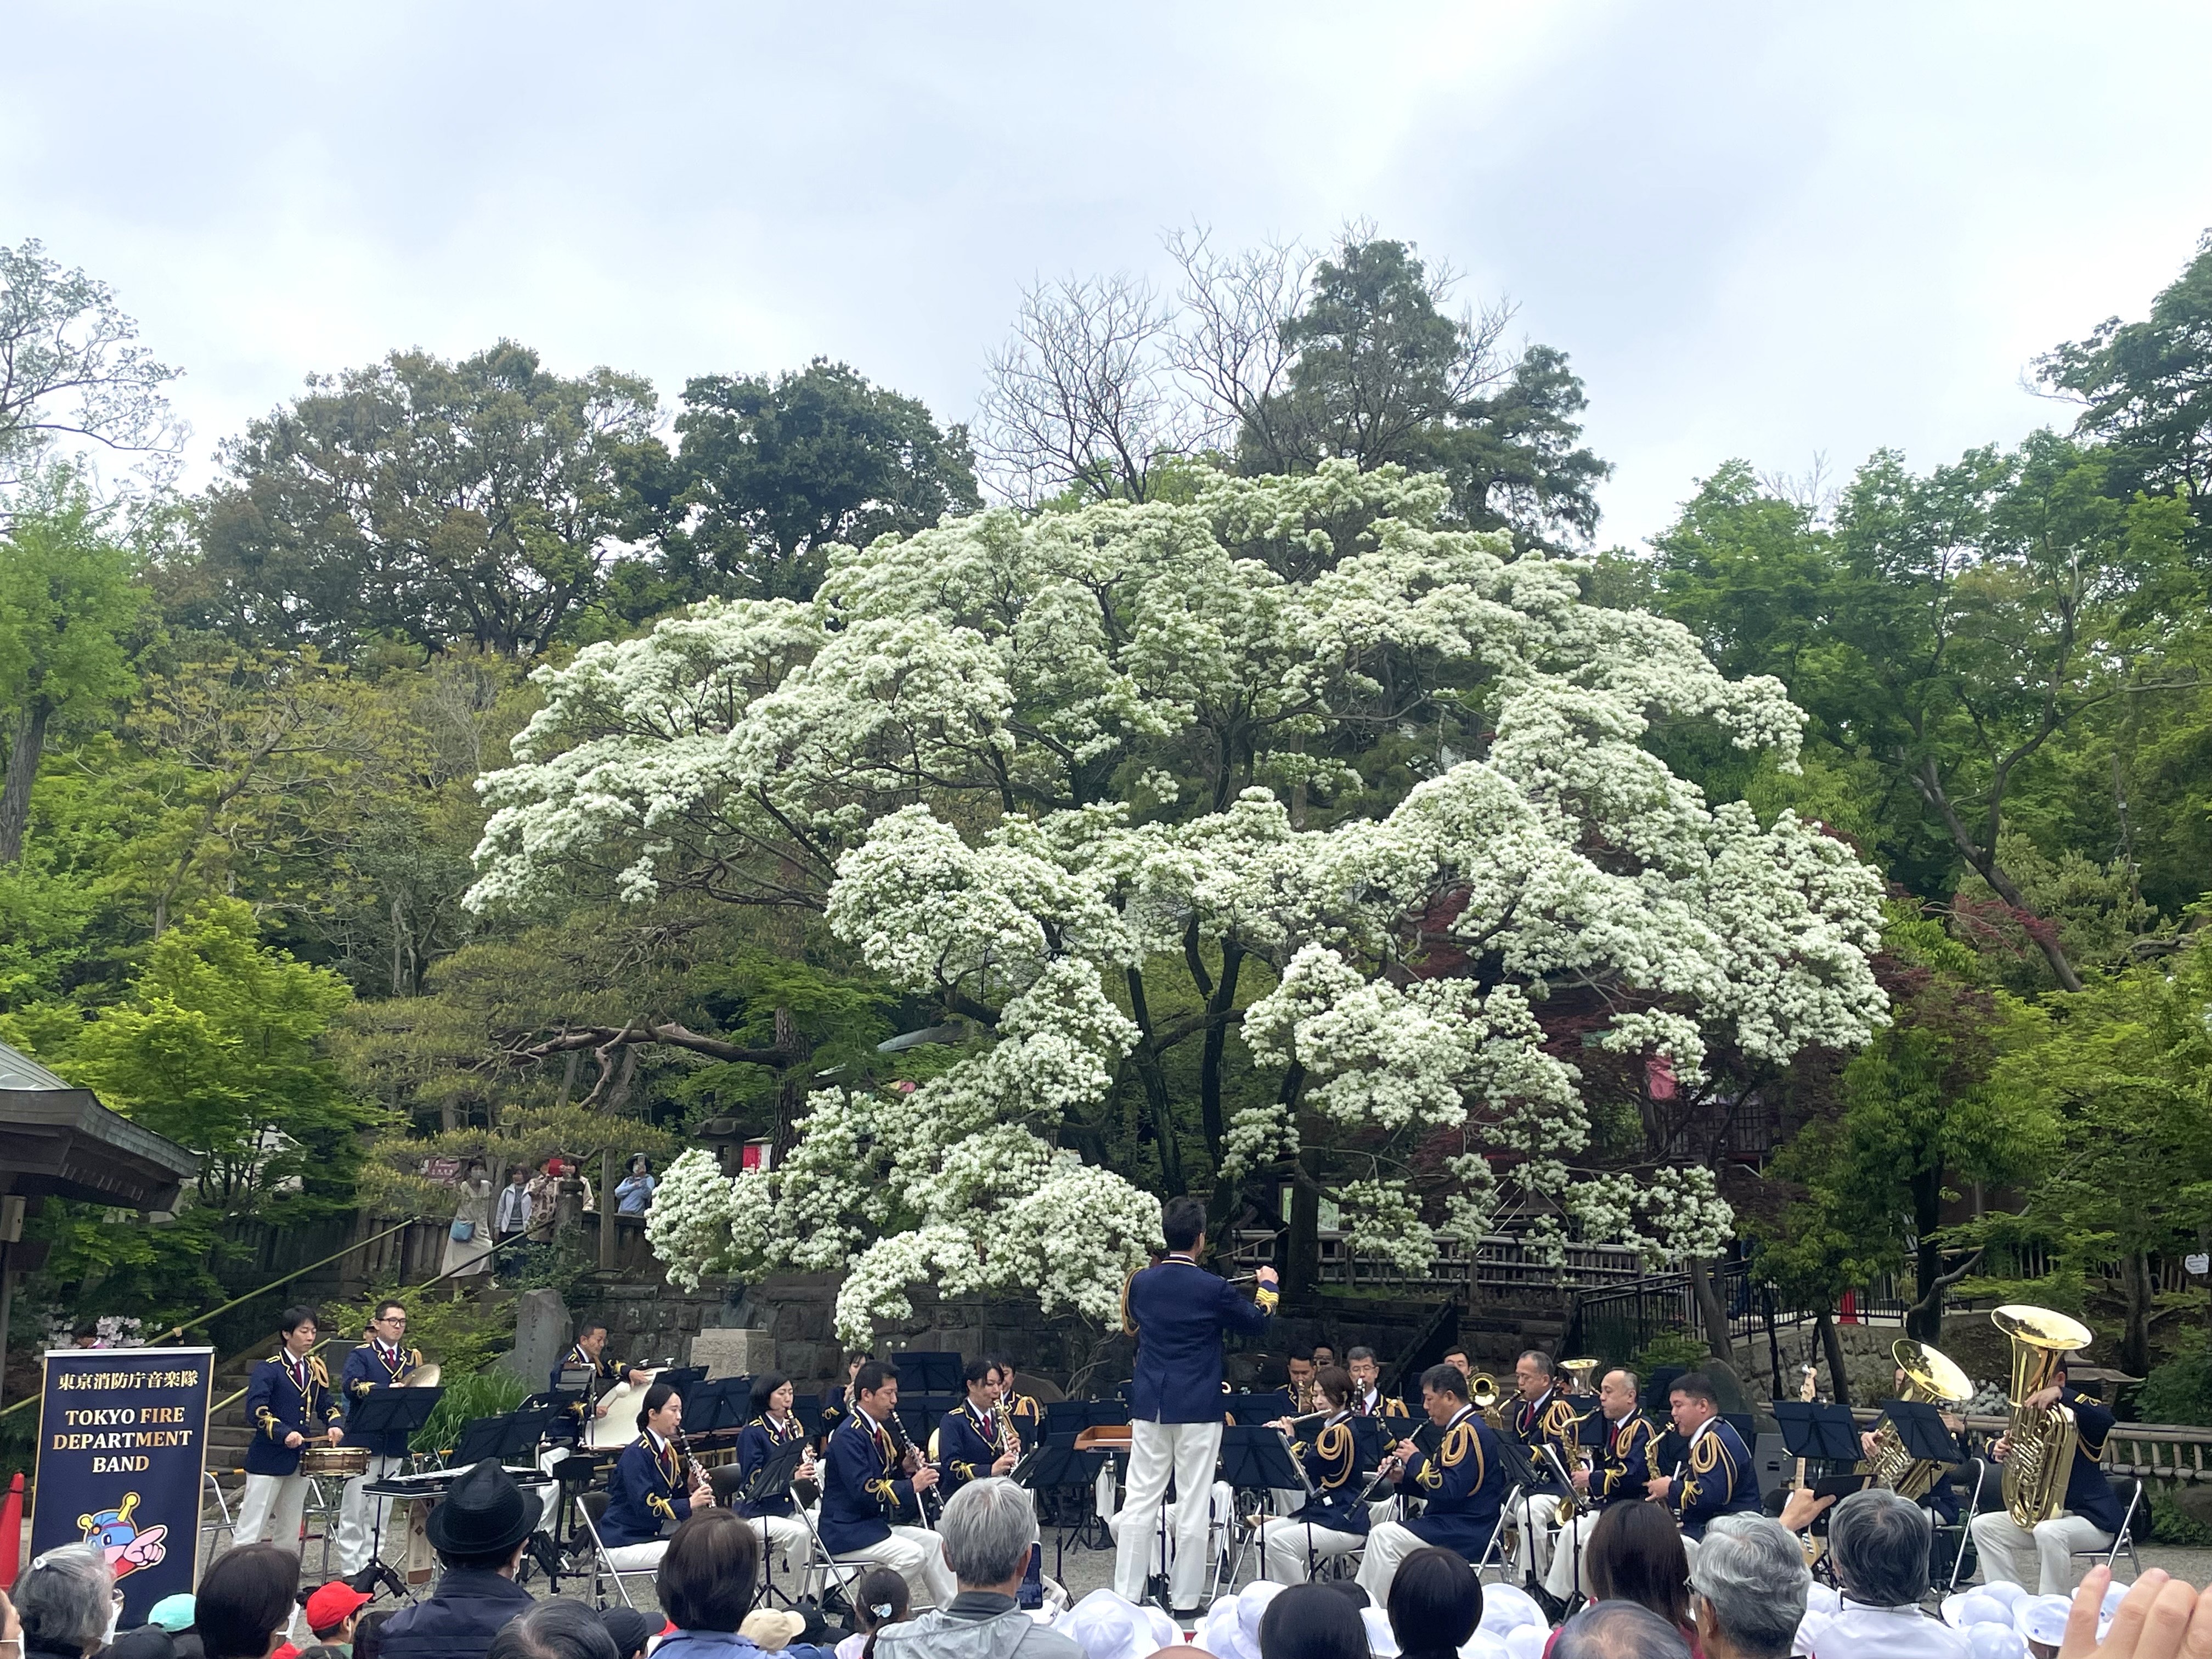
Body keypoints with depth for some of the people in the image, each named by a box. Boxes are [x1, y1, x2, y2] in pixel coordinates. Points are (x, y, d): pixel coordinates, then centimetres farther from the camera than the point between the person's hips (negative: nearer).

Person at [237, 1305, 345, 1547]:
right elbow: (255, 1410, -19)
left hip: (301, 1460, 6)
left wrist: (334, 1425, -6)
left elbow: (326, 1404, 15)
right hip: (268, 1460, -6)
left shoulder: (316, 1368, 10)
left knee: (290, 1532, 11)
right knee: (251, 1531, -4)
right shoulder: (268, 1369, -9)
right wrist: (284, 1433, -31)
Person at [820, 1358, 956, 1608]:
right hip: (846, 1531, -10)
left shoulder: (878, 1431, 13)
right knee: (913, 1554, -24)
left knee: (933, 1542, -1)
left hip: (875, 1523, 10)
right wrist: (912, 1486, -23)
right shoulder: (849, 1435, -18)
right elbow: (864, 1489, -25)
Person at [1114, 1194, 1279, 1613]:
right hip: (1197, 1408, -3)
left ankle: (1126, 1594, 7)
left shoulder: (1140, 1282, 0)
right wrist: (1267, 1287, 23)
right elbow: (1256, 1323, 5)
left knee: (1140, 1499, 6)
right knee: (1192, 1505, 3)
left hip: (1149, 1405, 4)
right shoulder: (1214, 1288, -11)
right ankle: (1184, 1599, 7)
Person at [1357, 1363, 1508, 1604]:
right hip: (1455, 1526, 11)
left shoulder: (1469, 1432, -17)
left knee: (1383, 1537, -17)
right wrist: (1402, 1478, 6)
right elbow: (1438, 1486, 21)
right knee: (1382, 1536, 8)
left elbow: (1449, 1491, -25)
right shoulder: (1461, 1429, 17)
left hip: (1463, 1534, -11)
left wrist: (1416, 1460, -13)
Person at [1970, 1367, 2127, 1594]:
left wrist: (2061, 1395, -47)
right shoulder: (2029, 1416, 11)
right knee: (1982, 1526, -4)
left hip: (2092, 1519, -8)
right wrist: (1998, 1450, -17)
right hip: (2041, 1515, 8)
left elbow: (2106, 1420, -35)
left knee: (2049, 1532, -37)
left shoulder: (2079, 1413, -11)